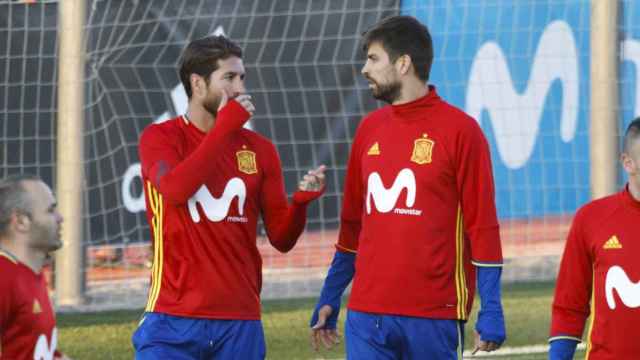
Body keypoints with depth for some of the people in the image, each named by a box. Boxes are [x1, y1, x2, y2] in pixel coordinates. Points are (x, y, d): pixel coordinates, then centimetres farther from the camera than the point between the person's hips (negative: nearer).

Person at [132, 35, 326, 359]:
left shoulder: (259, 149, 10)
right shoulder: (159, 138, 1)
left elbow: (281, 238, 9)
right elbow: (175, 189, -21)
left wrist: (301, 200, -12)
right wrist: (224, 127, -16)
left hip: (240, 323, 4)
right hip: (173, 321, -3)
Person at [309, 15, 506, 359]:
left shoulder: (460, 130, -4)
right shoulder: (370, 128, 13)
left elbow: (482, 226, -6)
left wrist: (491, 312, -10)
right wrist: (329, 299, 19)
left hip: (434, 317, -4)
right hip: (366, 316, 4)